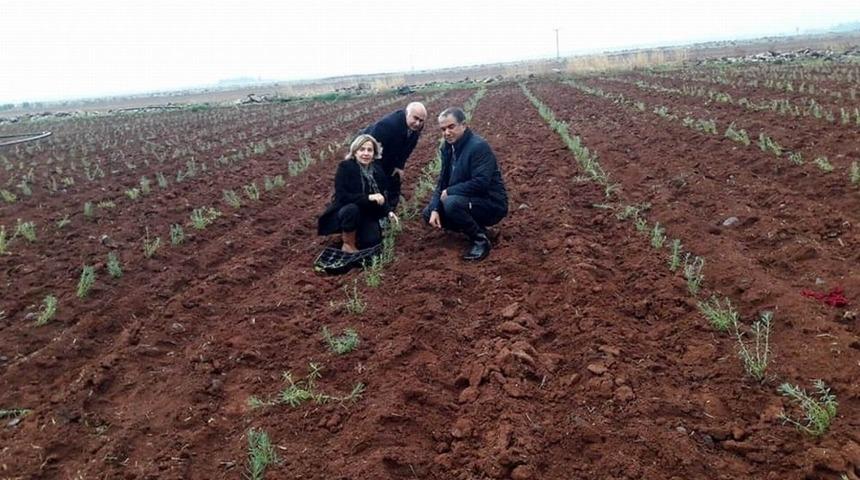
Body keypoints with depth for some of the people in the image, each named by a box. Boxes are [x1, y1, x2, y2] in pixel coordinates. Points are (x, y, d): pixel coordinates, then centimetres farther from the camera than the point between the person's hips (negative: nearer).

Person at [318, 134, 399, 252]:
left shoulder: (377, 170, -3)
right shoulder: (345, 167, -18)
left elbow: (383, 195, 5)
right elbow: (341, 196, -28)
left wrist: (388, 211, -15)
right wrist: (368, 197, -36)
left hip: (367, 214, 4)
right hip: (345, 211, -4)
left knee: (372, 240, -19)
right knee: (352, 209, -38)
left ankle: (349, 233, 15)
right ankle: (348, 244, -13)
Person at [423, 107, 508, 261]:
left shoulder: (479, 146, -22)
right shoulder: (448, 147, 4)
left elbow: (481, 183, -31)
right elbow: (443, 180, 7)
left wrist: (449, 192, -20)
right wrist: (435, 209, -8)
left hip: (491, 204, -9)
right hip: (470, 201, 9)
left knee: (452, 203, -33)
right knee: (428, 213, 6)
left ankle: (481, 240, -12)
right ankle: (476, 227, 12)